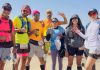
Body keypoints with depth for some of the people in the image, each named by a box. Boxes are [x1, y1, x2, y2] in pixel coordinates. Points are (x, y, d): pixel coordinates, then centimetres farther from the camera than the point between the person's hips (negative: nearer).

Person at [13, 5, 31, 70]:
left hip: (26, 42, 6)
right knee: (18, 58, -5)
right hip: (19, 42, -6)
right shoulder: (17, 18, -3)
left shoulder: (29, 20, 14)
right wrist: (19, 29, -25)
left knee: (24, 59, 11)